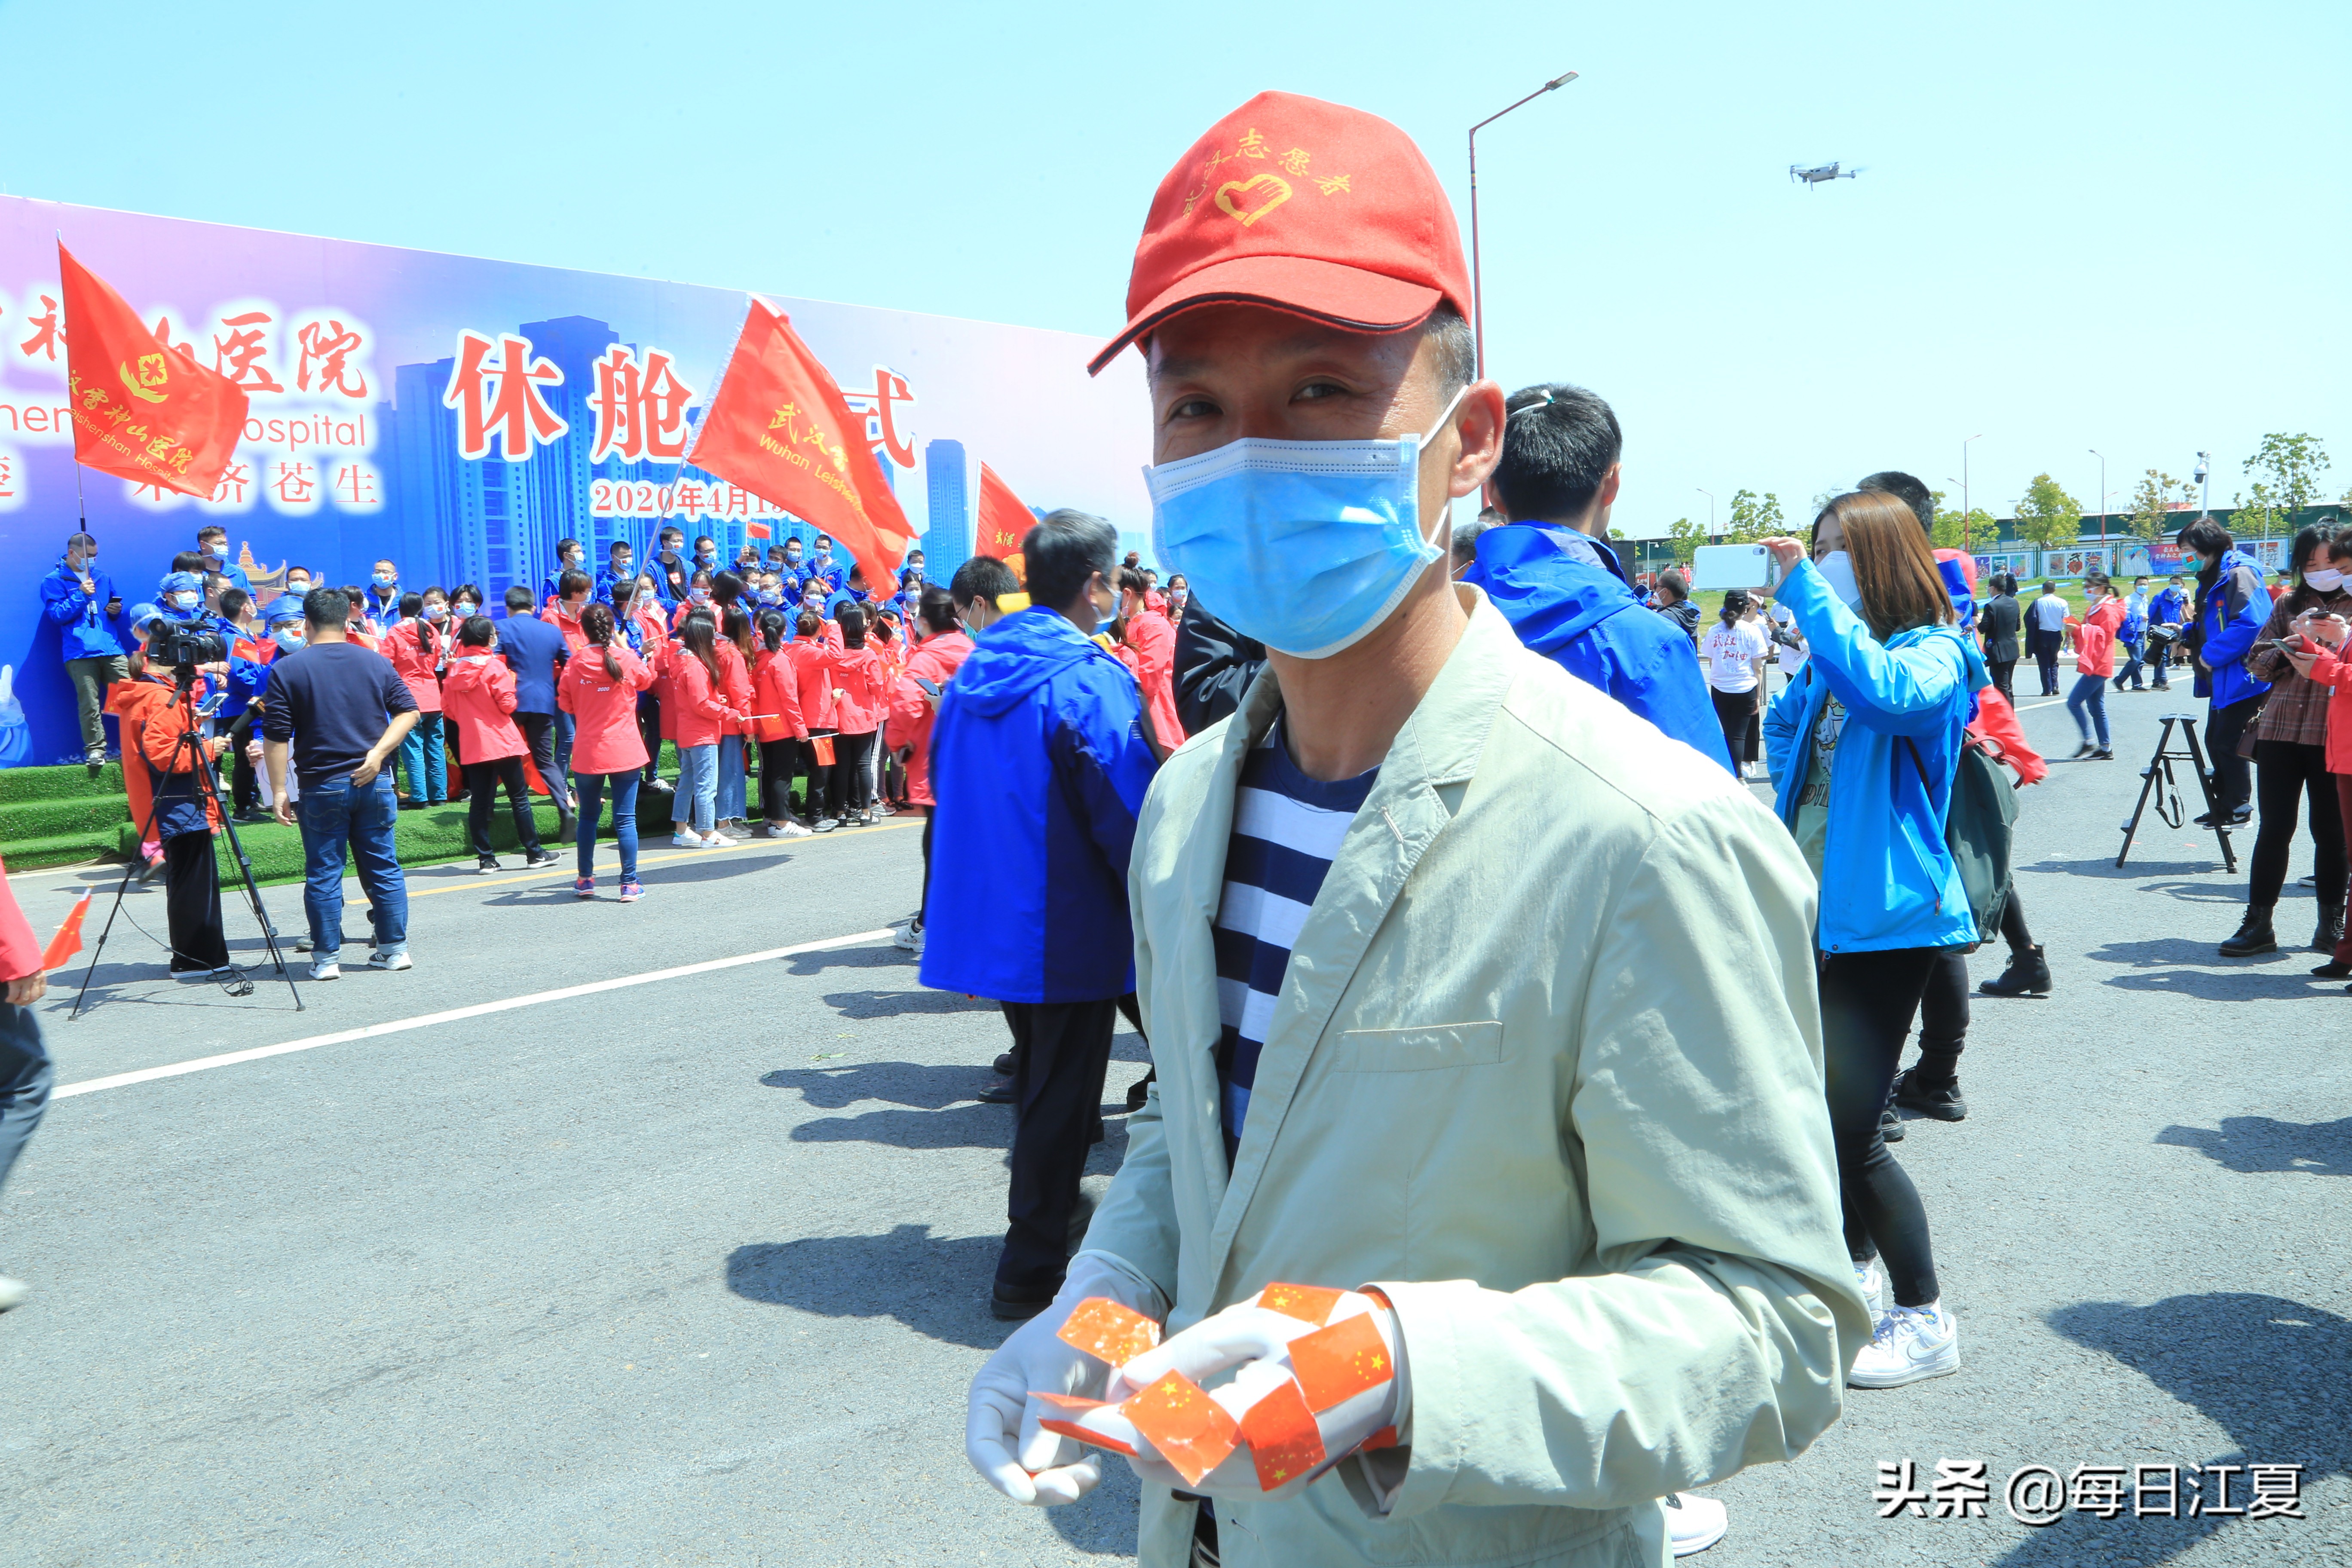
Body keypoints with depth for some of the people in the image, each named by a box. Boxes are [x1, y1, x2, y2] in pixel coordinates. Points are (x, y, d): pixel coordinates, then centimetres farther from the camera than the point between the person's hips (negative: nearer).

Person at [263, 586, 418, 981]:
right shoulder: (377, 663, 6)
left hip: (321, 785, -3)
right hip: (374, 782, 3)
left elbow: (276, 737, -6)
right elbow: (408, 711, 3)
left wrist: (279, 790, -2)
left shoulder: (287, 669, -4)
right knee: (383, 868, 10)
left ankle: (327, 958, 7)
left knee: (324, 874, 4)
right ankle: (394, 949, 14)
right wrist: (378, 753, -5)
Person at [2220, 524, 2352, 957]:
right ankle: (2258, 923, 4)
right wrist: (2285, 648, -8)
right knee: (2274, 826, 1)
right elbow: (2256, 664, 11)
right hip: (2280, 729, 2)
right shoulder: (2289, 605, 14)